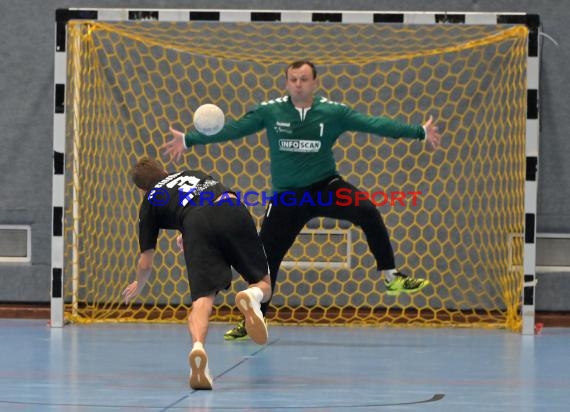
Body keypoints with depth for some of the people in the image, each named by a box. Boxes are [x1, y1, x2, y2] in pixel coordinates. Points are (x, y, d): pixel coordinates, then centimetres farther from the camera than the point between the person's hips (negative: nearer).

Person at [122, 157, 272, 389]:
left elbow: (145, 263, 29)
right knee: (264, 284, 14)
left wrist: (138, 286, 51)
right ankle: (252, 296, -24)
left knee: (202, 300, -7)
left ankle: (198, 346, -38)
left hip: (197, 223, -2)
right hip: (234, 211, 2)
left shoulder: (150, 201, 27)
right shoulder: (190, 174, 39)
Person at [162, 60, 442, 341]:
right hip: (287, 196, 1)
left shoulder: (332, 112, -6)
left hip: (325, 187, -1)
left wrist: (420, 132, -11)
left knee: (368, 213, -25)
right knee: (266, 257, 1)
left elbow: (373, 124, -7)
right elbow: (233, 129, -3)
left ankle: (391, 278, -12)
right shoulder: (270, 111, -5)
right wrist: (189, 140, -9)